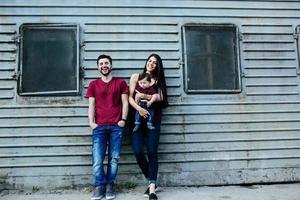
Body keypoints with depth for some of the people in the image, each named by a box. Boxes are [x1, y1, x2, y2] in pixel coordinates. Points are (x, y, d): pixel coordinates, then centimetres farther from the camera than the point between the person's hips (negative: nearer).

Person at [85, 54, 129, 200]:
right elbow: (91, 105, 9)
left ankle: (109, 186, 10)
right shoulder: (94, 84, 14)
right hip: (99, 127, 1)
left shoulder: (120, 83, 11)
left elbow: (125, 102, 7)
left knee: (114, 158, 0)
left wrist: (123, 119, -5)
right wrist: (91, 122, -2)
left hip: (116, 126, 0)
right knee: (97, 160, -6)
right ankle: (99, 187, 7)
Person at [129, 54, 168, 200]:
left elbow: (161, 97, -2)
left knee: (152, 152, -7)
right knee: (138, 151, -11)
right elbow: (130, 97, -1)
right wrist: (139, 108, -18)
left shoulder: (158, 80, 14)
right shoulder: (136, 77, 10)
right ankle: (151, 181, 11)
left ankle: (152, 188, -6)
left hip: (153, 119, 1)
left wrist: (144, 96, -13)